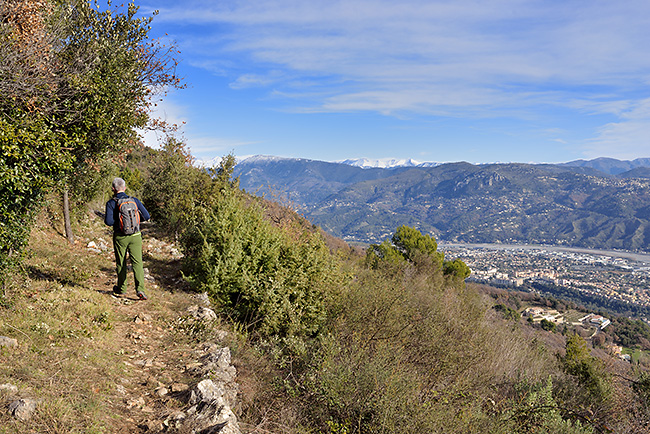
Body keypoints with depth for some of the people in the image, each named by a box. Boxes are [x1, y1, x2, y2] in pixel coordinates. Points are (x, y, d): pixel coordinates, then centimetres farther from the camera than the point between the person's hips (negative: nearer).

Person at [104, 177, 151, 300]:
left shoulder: (111, 203, -6)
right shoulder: (134, 200, 1)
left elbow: (108, 221, -15)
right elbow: (146, 216, 1)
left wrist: (117, 221, 7)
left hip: (120, 237, -1)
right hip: (135, 236, 1)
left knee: (121, 263, 14)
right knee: (137, 262, -1)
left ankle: (121, 289, 27)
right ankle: (140, 289, -14)